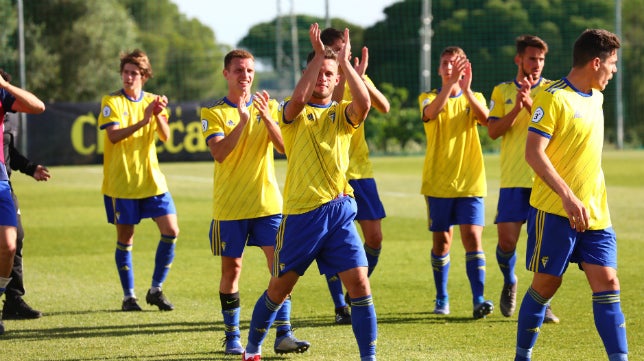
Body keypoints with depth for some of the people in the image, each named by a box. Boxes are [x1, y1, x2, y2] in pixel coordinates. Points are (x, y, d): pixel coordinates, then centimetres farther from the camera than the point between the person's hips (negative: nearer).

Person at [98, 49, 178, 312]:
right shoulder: (111, 102, -4)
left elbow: (165, 136, -2)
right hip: (121, 181, -4)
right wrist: (143, 121, -29)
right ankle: (128, 296, 12)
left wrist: (159, 115, -22)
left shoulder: (152, 101, 8)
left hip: (151, 179, 4)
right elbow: (114, 136, -19)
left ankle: (156, 290, 10)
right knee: (125, 238, 2)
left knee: (171, 231, -4)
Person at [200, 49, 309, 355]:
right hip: (229, 206, -2)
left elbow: (284, 146, -5)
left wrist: (266, 118, -20)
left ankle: (283, 334, -2)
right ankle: (232, 336, 13)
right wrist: (243, 120, -25)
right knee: (231, 269, 3)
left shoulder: (269, 107, 7)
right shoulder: (213, 113, -1)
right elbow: (219, 153, -15)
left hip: (268, 202, 2)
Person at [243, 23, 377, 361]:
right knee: (280, 286, 8)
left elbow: (363, 103, -14)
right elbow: (298, 99, -21)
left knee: (359, 282, -10)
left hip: (339, 209, 2)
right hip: (301, 213, -2)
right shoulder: (294, 113, 4)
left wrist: (344, 61, -14)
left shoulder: (341, 113, 9)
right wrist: (318, 54, -19)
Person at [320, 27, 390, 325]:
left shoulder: (358, 77, 6)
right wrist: (346, 74, -32)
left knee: (374, 237, 2)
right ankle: (340, 307, 3)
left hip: (360, 169, 4)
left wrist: (361, 78, -24)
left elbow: (384, 107, -10)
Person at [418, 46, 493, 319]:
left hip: (470, 182, 0)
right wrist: (450, 84, -33)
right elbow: (431, 112, -21)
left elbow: (485, 119, -15)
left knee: (473, 237, -10)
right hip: (438, 183, 0)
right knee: (441, 241, 5)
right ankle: (442, 299, 19)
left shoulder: (474, 98, 8)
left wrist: (466, 89, -28)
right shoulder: (429, 98, 5)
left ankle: (478, 300, -14)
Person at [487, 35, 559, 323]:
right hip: (513, 178, 1)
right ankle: (509, 283, 25)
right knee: (507, 240, -5)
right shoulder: (502, 91, 9)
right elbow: (492, 131, 0)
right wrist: (516, 108, -13)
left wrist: (530, 102, -22)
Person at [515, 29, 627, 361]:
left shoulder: (596, 97, 13)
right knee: (546, 284, 1)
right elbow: (533, 152, -18)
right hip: (555, 211, -6)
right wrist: (567, 196, -25)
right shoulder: (554, 97, -12)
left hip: (594, 213, 6)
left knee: (607, 283, -4)